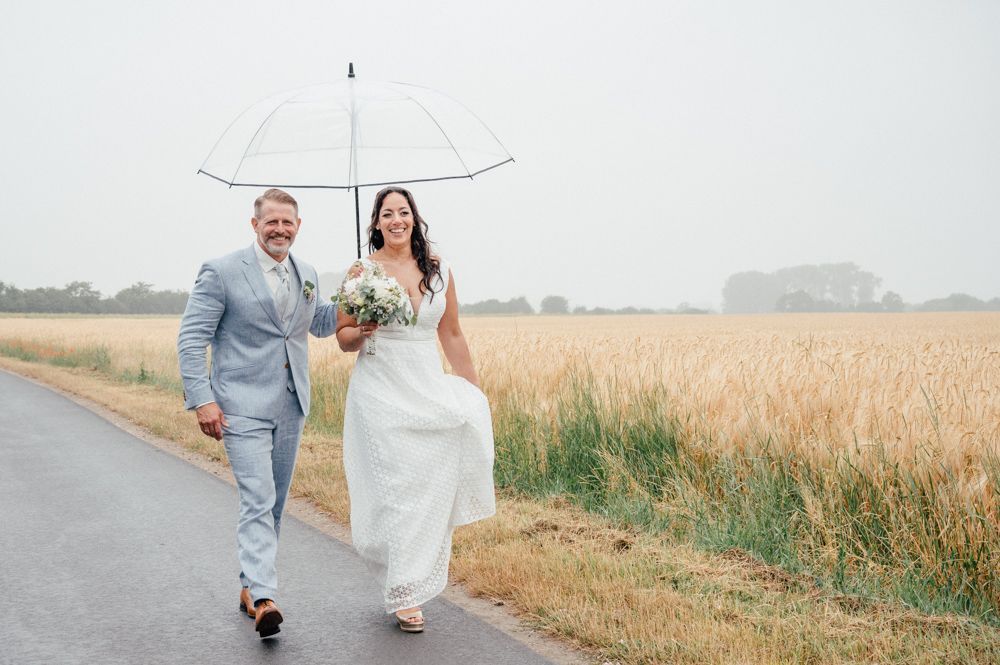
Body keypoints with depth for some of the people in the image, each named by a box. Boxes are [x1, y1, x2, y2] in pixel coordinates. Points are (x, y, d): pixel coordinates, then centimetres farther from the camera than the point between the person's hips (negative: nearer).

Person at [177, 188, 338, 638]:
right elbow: (191, 338, -9)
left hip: (290, 407, 6)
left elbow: (320, 325, 25)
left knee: (273, 504, 13)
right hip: (243, 407, -6)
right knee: (257, 501, -16)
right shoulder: (221, 272, -8)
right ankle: (263, 600, -21)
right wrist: (202, 399, -17)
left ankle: (250, 586, 27)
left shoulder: (307, 275, 10)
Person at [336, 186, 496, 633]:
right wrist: (362, 332, -20)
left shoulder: (438, 270, 6)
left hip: (430, 391, 3)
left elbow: (452, 336, 12)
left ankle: (415, 578, 22)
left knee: (431, 486, 1)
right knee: (396, 489, -5)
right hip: (381, 393, -3)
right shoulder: (361, 272, -2)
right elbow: (343, 338, 3)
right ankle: (404, 595, 5)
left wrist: (474, 391, 12)